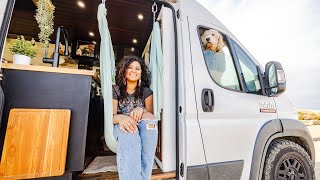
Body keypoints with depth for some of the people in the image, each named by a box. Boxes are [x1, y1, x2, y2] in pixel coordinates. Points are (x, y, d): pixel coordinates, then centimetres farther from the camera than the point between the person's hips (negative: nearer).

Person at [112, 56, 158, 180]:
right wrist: (121, 118, -32)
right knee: (129, 132, -37)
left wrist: (141, 110, -26)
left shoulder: (146, 91, 11)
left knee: (148, 117, -34)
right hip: (122, 127, -1)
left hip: (143, 127, 1)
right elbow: (111, 115, -6)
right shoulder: (116, 90, 8)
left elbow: (150, 113, 0)